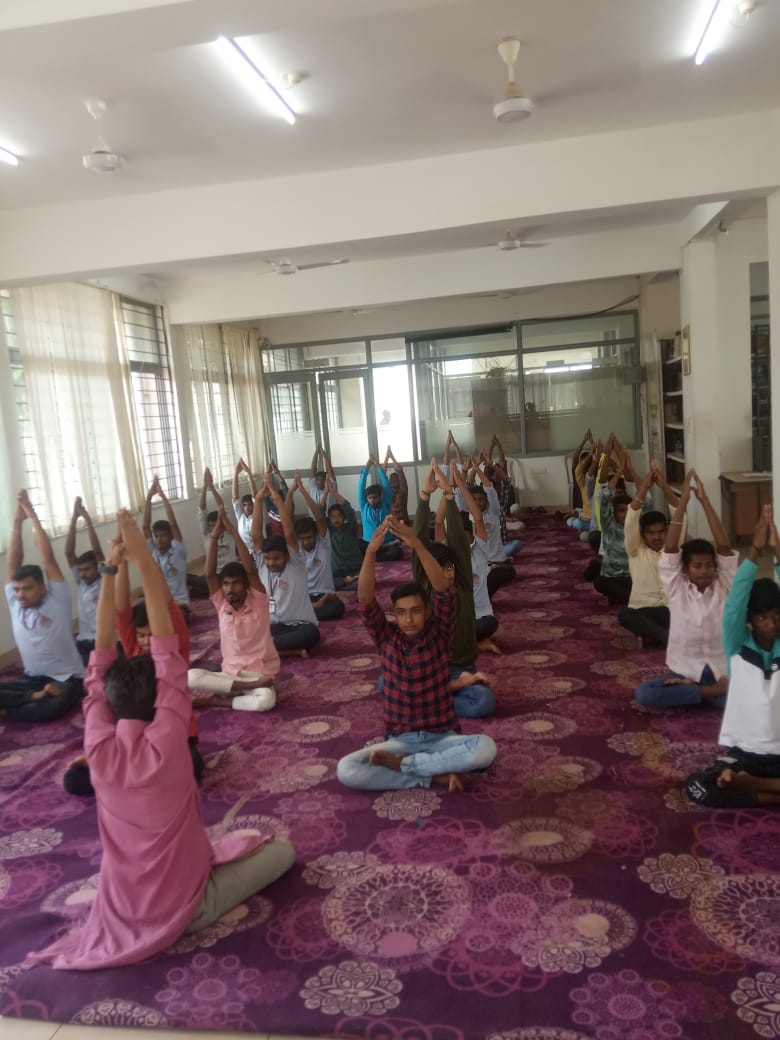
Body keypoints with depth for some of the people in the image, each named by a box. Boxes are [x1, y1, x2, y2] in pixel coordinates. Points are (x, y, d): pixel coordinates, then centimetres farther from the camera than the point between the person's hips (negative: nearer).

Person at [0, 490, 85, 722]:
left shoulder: (57, 600, -6)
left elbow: (48, 560, -13)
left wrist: (33, 517, -12)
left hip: (66, 679, -5)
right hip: (31, 679, 5)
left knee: (55, 707, -37)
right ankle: (36, 696, -16)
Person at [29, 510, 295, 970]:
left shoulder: (98, 749, -17)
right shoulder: (164, 746, -29)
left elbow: (100, 662, -13)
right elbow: (167, 650, -30)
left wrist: (110, 572, -19)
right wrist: (144, 561, -29)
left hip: (122, 910, 5)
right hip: (184, 906, -5)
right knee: (282, 850, 9)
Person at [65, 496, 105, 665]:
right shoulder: (80, 583, 9)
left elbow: (98, 552, -14)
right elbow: (69, 553, 2)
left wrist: (87, 519, -16)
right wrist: (74, 519, -6)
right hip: (83, 643, 5)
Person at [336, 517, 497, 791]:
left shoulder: (438, 634, -4)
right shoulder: (386, 638, -1)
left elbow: (445, 593, -22)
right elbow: (365, 602, -18)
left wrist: (418, 546, -36)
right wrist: (371, 552, -33)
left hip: (442, 738, -1)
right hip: (401, 740, 1)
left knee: (486, 748, -33)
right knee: (346, 770, -25)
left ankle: (401, 763, -16)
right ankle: (437, 774, -17)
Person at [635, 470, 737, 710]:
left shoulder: (723, 588, -2)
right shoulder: (677, 589, -3)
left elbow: (724, 546, -14)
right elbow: (670, 548, -14)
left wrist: (704, 500, -19)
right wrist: (683, 500, -19)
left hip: (723, 671, 0)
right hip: (685, 671, 0)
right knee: (644, 693, -28)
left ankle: (690, 692, -13)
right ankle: (715, 692, -16)